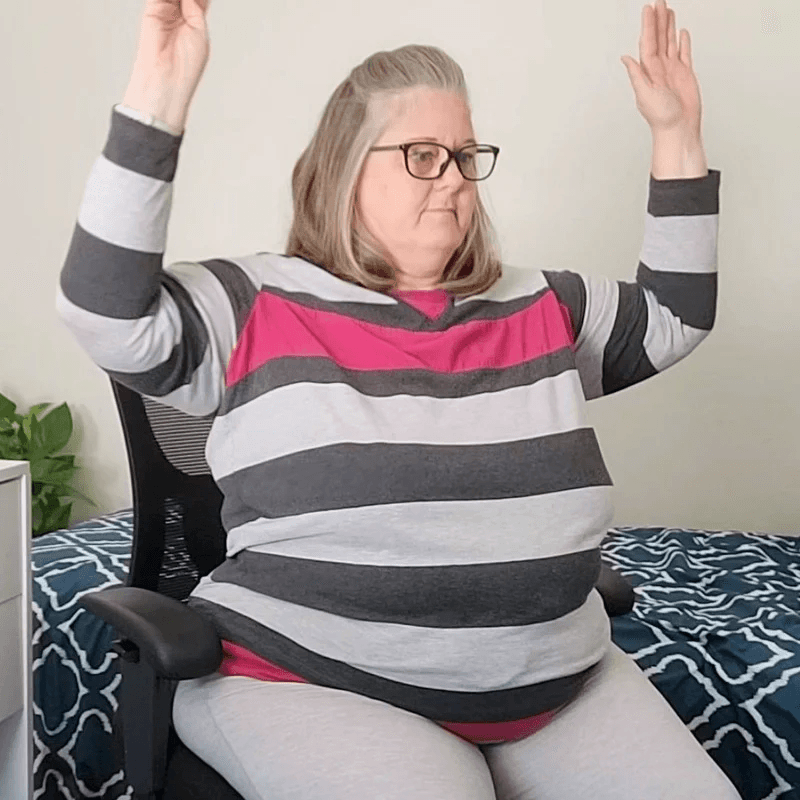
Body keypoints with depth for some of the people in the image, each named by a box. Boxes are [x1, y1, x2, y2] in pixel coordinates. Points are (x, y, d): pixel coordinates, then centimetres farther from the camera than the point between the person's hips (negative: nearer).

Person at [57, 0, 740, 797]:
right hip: (306, 682, -4)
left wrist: (676, 135, 13)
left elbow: (674, 314, 20)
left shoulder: (537, 308, 12)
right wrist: (158, 96, -21)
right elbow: (107, 314, -15)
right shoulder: (264, 307, -2)